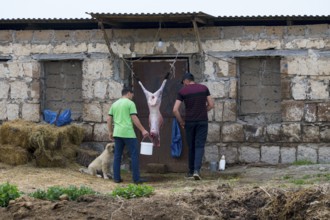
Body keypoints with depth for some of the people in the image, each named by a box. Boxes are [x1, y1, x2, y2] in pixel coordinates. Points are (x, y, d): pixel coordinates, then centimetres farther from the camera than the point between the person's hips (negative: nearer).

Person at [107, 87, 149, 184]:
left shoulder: (114, 104, 15)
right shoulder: (130, 103, -3)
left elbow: (109, 119, 14)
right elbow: (134, 119, -10)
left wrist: (110, 132, 21)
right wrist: (143, 130, -6)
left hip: (117, 133, 6)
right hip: (128, 133, -6)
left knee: (117, 156, 10)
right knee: (134, 155, -1)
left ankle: (116, 178, 9)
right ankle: (136, 178, -2)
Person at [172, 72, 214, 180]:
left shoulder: (182, 91, -2)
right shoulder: (204, 88, 3)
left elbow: (175, 110, -7)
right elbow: (211, 105, 5)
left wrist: (181, 122, 5)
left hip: (189, 122, 0)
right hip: (202, 121, 0)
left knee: (191, 147, 12)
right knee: (199, 146, -1)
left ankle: (191, 171, 18)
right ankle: (197, 170, -18)